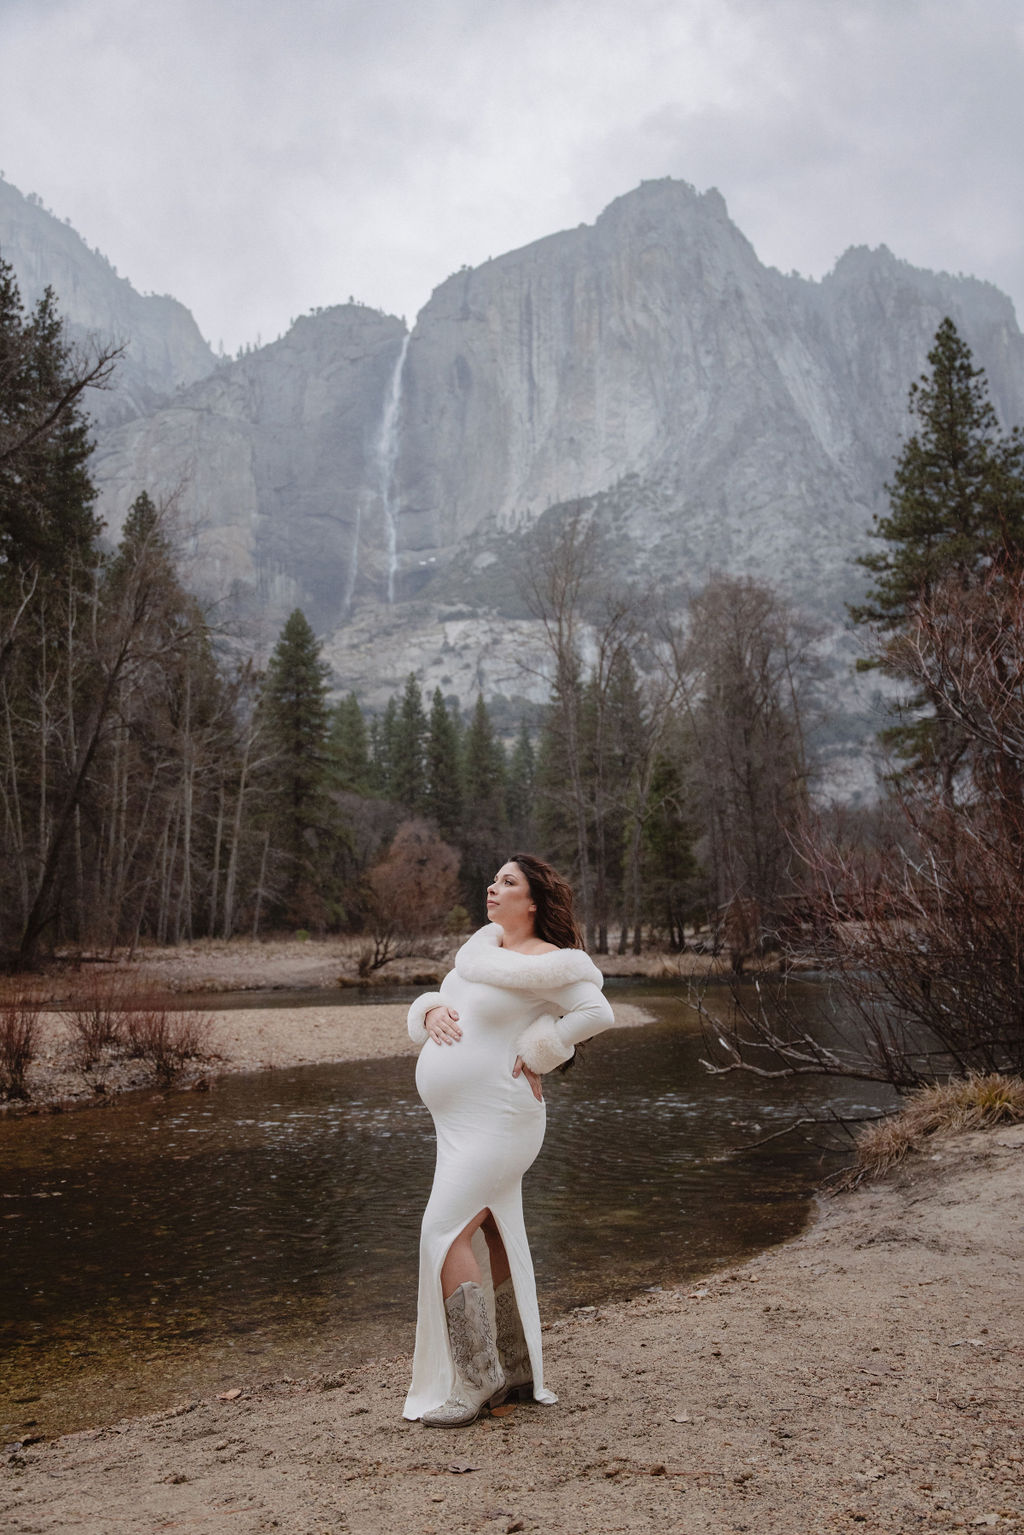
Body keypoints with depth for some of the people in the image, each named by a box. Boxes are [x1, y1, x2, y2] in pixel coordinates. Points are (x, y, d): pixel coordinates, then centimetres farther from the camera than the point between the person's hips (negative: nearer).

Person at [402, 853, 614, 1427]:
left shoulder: (544, 962, -14)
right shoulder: (481, 947, 11)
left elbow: (598, 1013, -18)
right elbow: (436, 1003, 16)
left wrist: (534, 1054, -13)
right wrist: (431, 1011, -7)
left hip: (497, 1120, -9)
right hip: (466, 1122, 9)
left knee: (446, 1234, -13)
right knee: (493, 1239, 15)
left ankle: (475, 1383, -2)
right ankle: (518, 1372, 29)